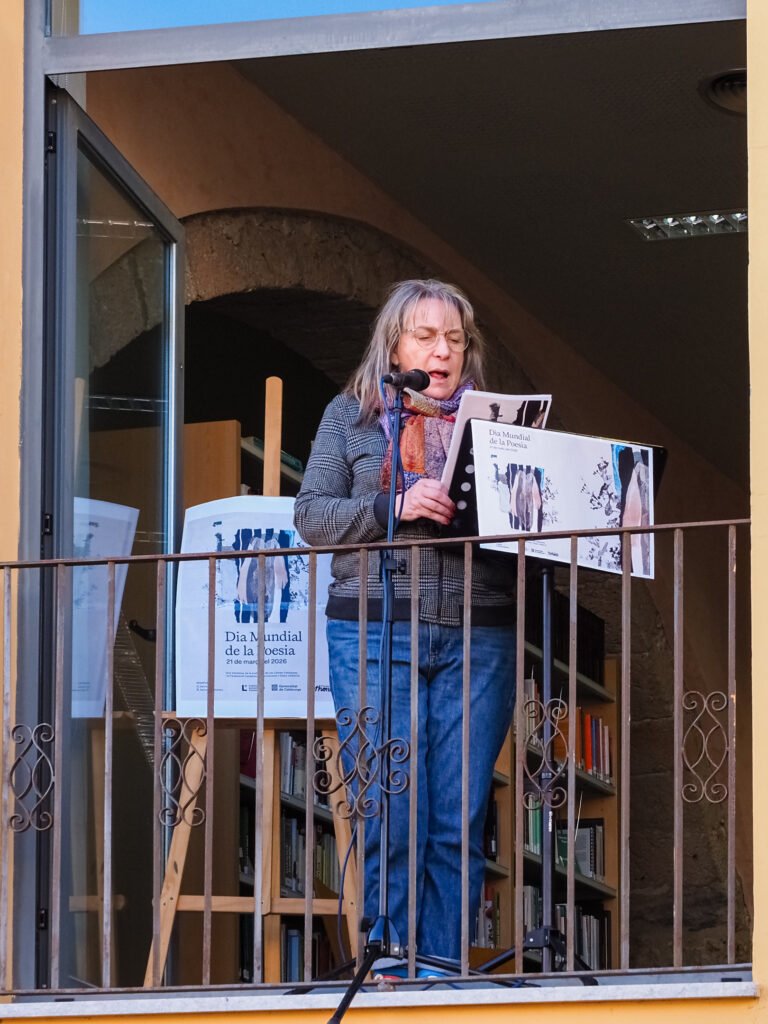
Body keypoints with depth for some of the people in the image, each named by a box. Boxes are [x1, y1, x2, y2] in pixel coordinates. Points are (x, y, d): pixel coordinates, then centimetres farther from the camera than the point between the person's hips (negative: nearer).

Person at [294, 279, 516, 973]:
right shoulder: (351, 416, 12)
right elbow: (313, 516, 3)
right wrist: (396, 506, -13)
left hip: (478, 636, 1)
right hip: (375, 629, -1)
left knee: (459, 825, -1)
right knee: (390, 823, -4)